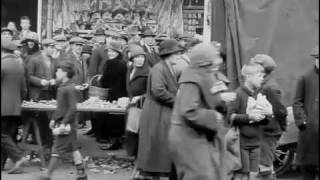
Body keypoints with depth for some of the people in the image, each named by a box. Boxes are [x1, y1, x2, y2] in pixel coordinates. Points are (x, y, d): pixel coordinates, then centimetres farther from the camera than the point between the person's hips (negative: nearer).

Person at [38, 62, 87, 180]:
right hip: (61, 122, 10)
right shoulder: (62, 87, 13)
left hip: (66, 125, -10)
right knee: (73, 148, 11)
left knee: (57, 151, -5)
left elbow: (72, 108, -22)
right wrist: (54, 119, 20)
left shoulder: (69, 89, -17)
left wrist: (63, 123, -24)